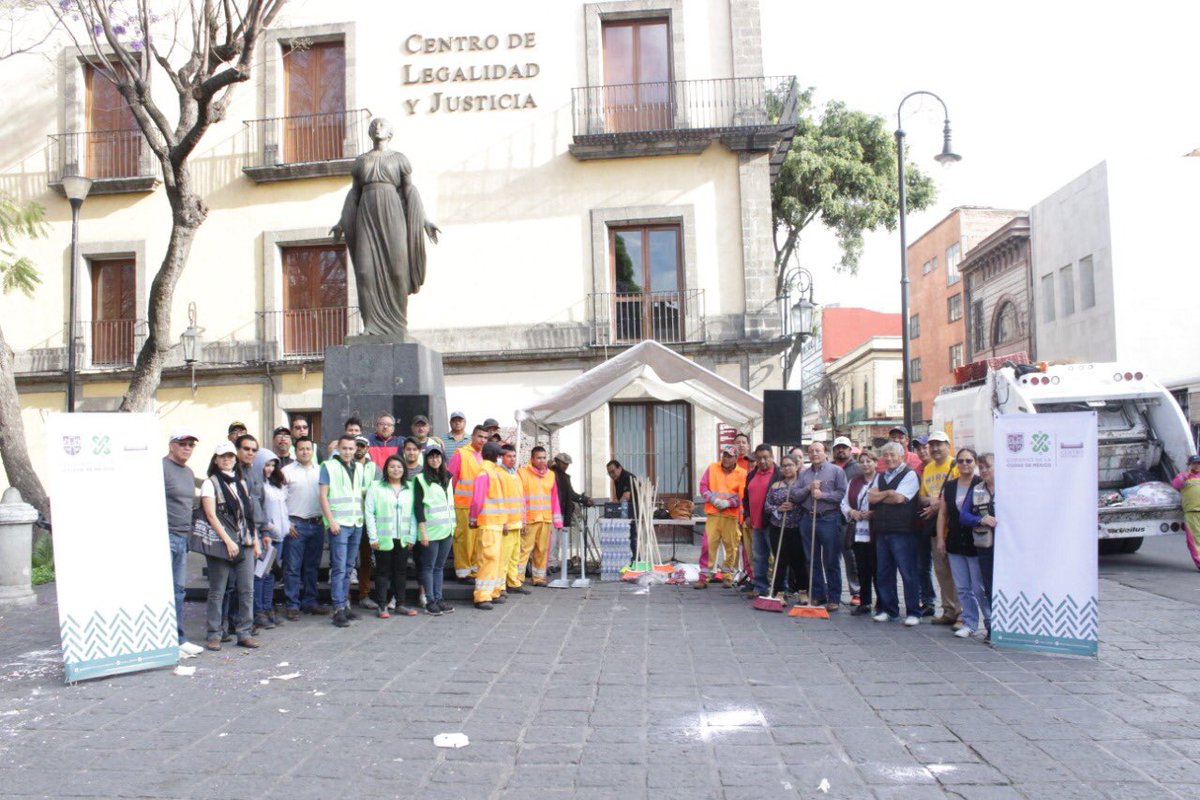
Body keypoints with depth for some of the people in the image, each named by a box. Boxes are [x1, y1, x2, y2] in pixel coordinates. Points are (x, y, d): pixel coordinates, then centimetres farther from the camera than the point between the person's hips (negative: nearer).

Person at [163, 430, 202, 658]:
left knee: (179, 591, 12)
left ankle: (179, 640, 18)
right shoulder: (161, 467, -8)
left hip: (182, 539, 9)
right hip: (164, 537, -9)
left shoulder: (189, 472, 19)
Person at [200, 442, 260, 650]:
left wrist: (255, 540, 12)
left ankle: (244, 633, 9)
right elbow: (211, 515, -9)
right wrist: (228, 541, -16)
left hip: (244, 544, 5)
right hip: (222, 544, -5)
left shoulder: (240, 483, 17)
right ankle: (214, 634, 9)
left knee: (247, 589, 2)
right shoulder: (210, 484, 0)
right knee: (217, 591, 0)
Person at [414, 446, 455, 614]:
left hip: (447, 529, 6)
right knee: (428, 566, 1)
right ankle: (430, 600, 5)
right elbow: (418, 506, -9)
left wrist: (452, 526, 13)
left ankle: (439, 598, 14)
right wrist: (422, 531, -14)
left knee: (439, 566, 10)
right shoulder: (421, 479, -5)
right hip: (431, 529, -5)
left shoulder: (447, 477, 14)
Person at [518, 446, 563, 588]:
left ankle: (539, 577, 16)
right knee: (524, 548, -8)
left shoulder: (551, 475, 14)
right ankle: (517, 579, -5)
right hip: (529, 519, -5)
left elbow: (555, 498, 16)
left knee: (543, 549, 7)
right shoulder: (522, 473, -1)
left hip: (545, 519, 5)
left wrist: (557, 521, 11)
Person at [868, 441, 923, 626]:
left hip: (902, 530, -7)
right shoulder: (880, 476, 18)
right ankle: (888, 610, 20)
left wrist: (879, 496, 0)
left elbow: (899, 498, -14)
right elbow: (871, 497, 5)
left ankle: (913, 613, 5)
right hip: (882, 530, 7)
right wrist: (888, 493, -7)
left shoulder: (909, 474, -3)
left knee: (908, 573, -3)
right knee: (883, 572, 10)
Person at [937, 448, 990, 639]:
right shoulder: (949, 486, 10)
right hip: (955, 543, 5)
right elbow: (942, 513, 13)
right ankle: (970, 623, 17)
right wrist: (940, 538, 8)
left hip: (975, 543, -5)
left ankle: (991, 622, 15)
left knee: (980, 587, -1)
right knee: (962, 588, 9)